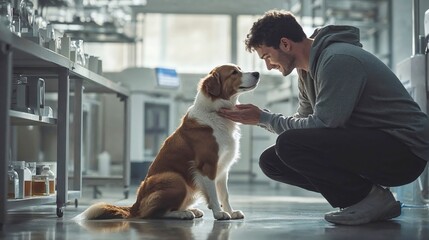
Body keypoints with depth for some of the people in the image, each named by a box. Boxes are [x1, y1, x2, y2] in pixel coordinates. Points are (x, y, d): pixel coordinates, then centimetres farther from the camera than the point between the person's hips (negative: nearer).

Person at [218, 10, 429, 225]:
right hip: (366, 144, 10)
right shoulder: (307, 69, 10)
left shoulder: (338, 60, -20)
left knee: (290, 145, -26)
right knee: (271, 161, 2)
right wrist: (262, 117, 1)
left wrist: (263, 118, -13)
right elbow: (304, 121, 16)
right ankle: (360, 198, 5)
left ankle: (373, 198, -10)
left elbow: (323, 125, -23)